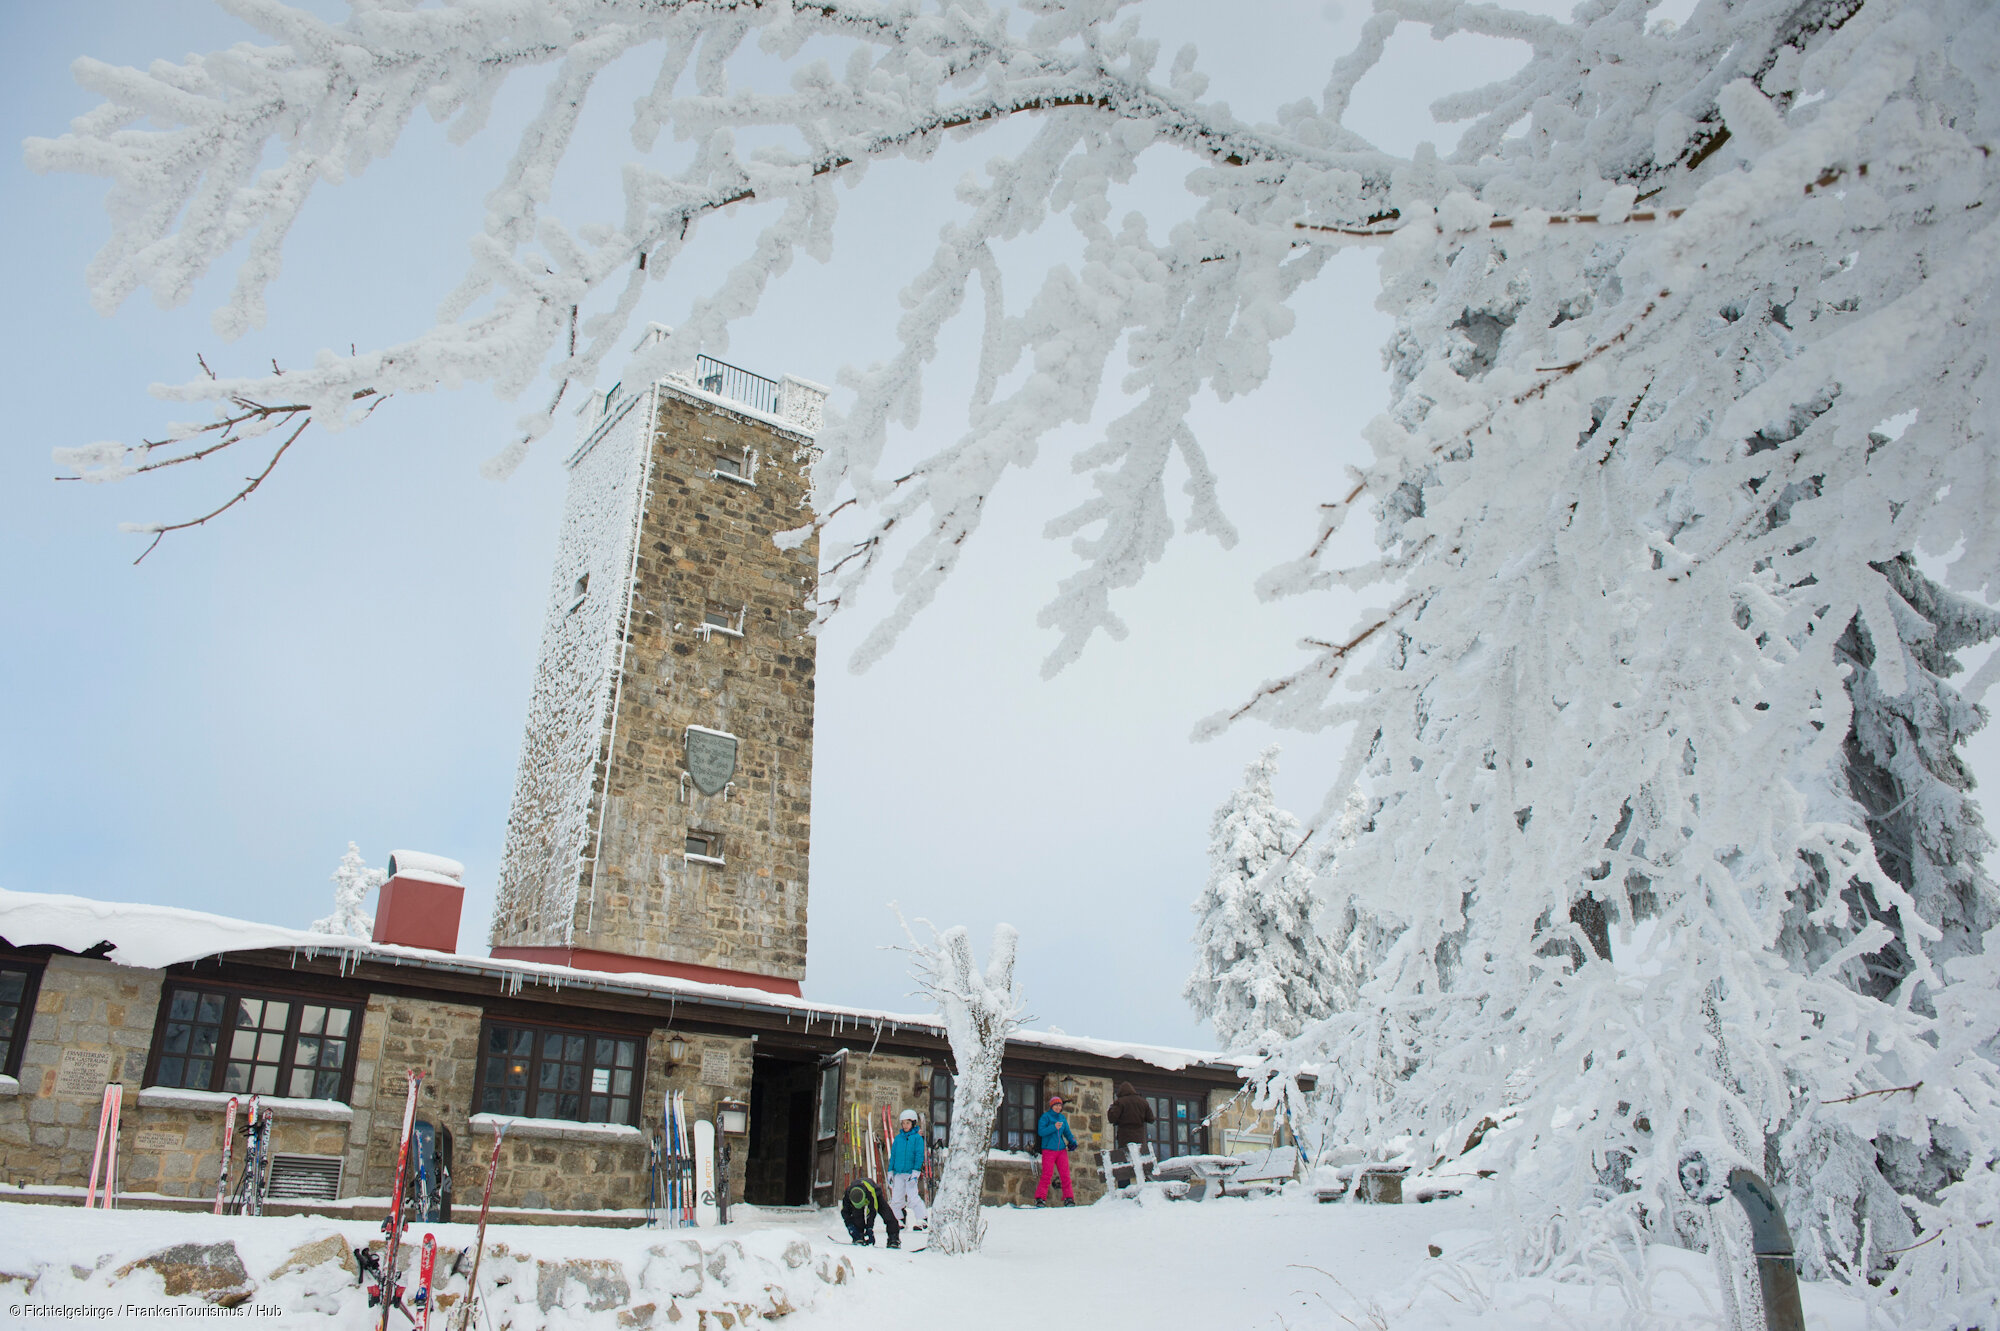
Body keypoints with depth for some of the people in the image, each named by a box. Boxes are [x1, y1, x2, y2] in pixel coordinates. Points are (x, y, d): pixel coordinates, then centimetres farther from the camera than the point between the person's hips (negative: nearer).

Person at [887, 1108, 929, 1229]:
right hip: (898, 1173, 5)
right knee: (896, 1199, 4)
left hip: (911, 1172, -5)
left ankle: (922, 1219, -5)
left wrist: (916, 1171, -12)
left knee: (912, 1197, -11)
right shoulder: (898, 1138, 12)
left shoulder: (917, 1137, 0)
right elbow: (893, 1155, 16)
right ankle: (899, 1220, 18)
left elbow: (919, 1155, -5)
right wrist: (890, 1171, 12)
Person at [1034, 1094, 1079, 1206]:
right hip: (1049, 1150, -5)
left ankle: (1068, 1198, 7)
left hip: (1061, 1150, 5)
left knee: (1065, 1175, 1)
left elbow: (1067, 1132, 22)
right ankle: (1040, 1198, -2)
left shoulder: (1062, 1118, 15)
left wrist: (1073, 1141, 5)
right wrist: (1054, 1127, -20)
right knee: (1047, 1175, -9)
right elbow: (1041, 1131, -11)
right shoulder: (1046, 1116, -1)